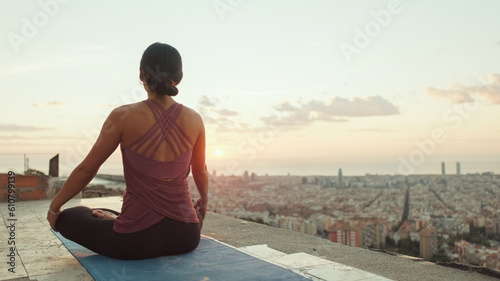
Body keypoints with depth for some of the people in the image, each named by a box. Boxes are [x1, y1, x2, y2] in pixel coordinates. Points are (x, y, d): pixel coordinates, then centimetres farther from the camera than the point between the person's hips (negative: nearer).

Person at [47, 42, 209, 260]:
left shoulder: (124, 117, -12)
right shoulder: (194, 120, -3)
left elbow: (86, 170, -2)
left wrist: (54, 207, 15)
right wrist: (203, 202, 34)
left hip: (135, 241, 0)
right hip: (186, 237, 1)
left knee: (67, 217, 24)